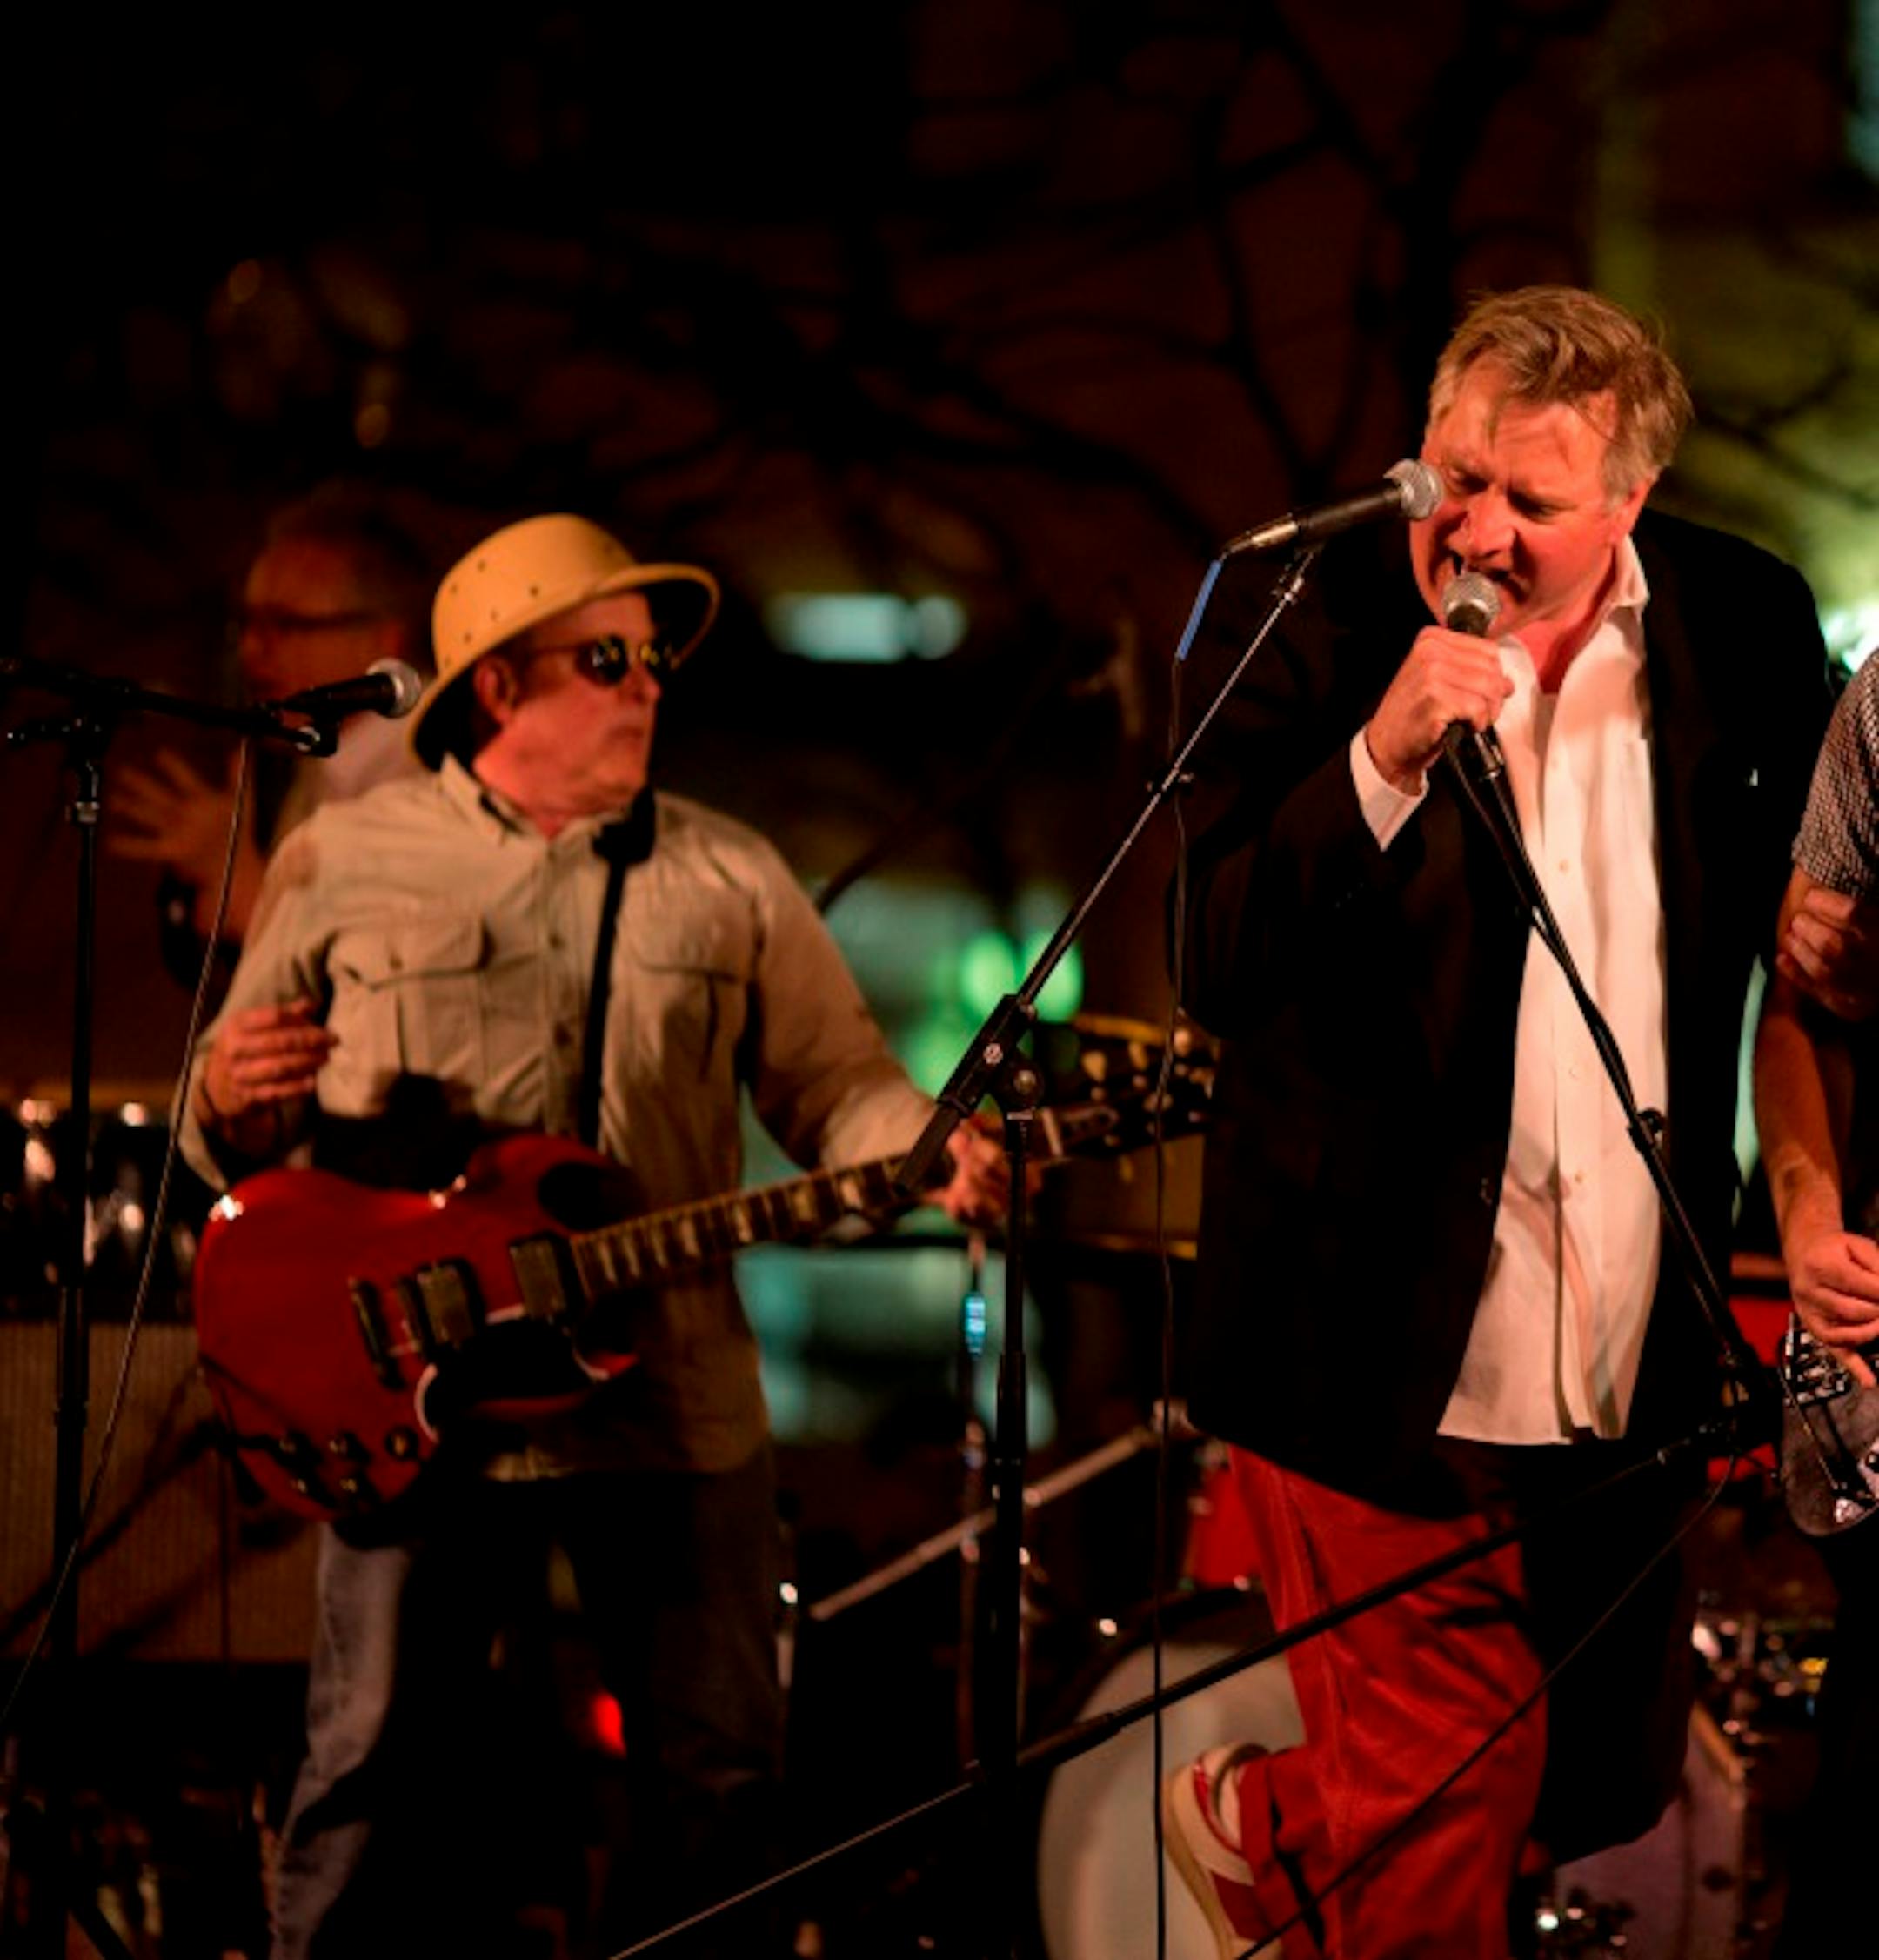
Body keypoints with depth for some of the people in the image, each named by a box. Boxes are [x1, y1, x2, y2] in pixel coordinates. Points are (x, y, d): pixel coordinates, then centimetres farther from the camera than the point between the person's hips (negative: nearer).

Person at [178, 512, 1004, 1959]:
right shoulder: (341, 863, 6)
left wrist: (936, 1156, -15)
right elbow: (237, 1132, 9)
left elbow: (838, 1083, 6)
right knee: (380, 1770, -3)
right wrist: (233, 1107, -15)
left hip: (673, 1398, 2)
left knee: (720, 1774, 3)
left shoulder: (728, 881, 11)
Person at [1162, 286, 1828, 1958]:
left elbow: (1802, 902, 17)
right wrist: (1380, 764, -28)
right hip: (1391, 1370, -4)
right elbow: (1221, 974, -16)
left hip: (1638, 1378, 5)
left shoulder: (1743, 628, 1)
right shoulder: (1316, 627, -9)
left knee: (1602, 1800, 15)